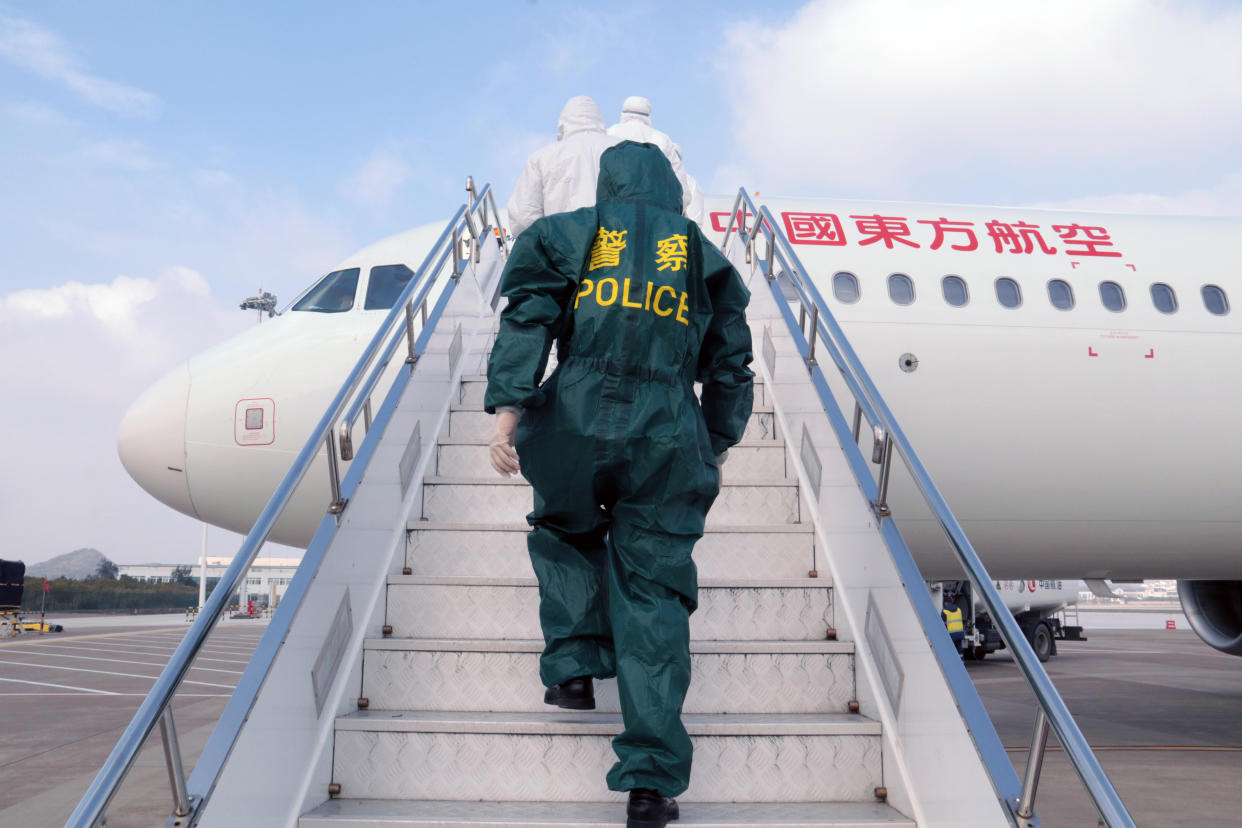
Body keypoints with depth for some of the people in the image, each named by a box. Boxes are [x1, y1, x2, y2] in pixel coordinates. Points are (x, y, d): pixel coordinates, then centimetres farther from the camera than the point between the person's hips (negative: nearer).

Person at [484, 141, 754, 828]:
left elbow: (528, 320, -1)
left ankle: (573, 668, 18)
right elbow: (730, 366, 19)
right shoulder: (704, 256, 20)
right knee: (653, 594, 3)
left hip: (577, 420, 0)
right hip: (668, 437, 1)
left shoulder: (571, 234, 15)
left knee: (567, 537, 30)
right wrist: (716, 450, 28)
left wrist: (507, 411, -8)